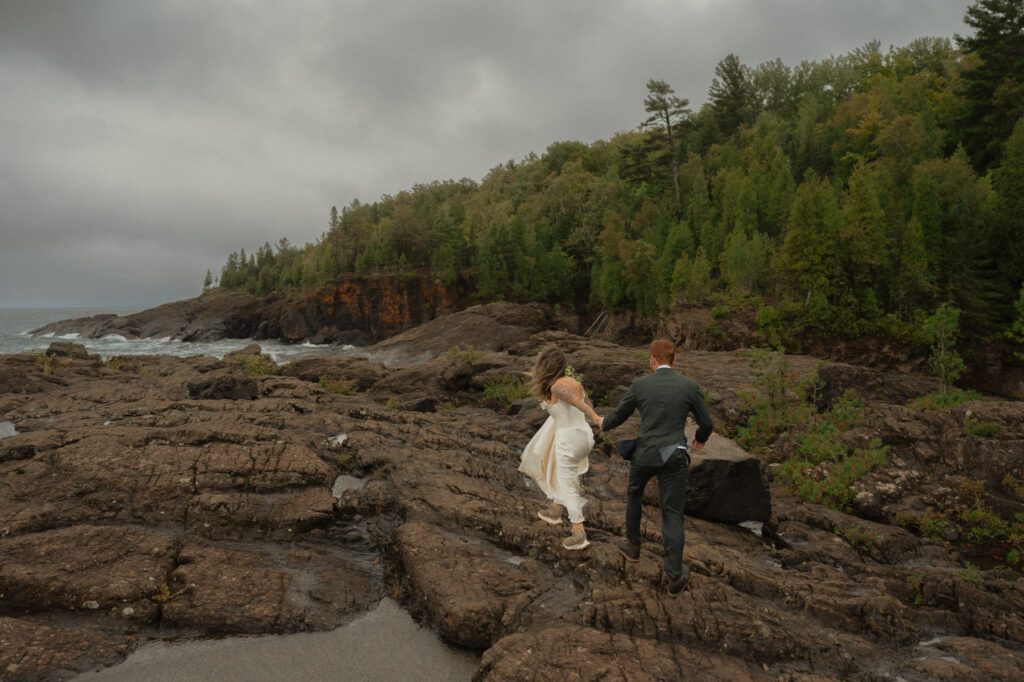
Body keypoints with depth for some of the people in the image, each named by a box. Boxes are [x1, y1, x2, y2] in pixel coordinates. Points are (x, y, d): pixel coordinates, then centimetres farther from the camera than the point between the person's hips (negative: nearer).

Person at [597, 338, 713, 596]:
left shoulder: (640, 384, -5)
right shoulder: (690, 386, -6)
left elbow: (617, 416, 5)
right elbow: (707, 423, 3)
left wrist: (603, 423, 29)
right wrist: (700, 438, 26)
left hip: (644, 455, 1)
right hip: (674, 458, -1)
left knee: (634, 492, 29)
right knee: (673, 515, 7)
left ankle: (633, 545, 42)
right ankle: (675, 576, 7)